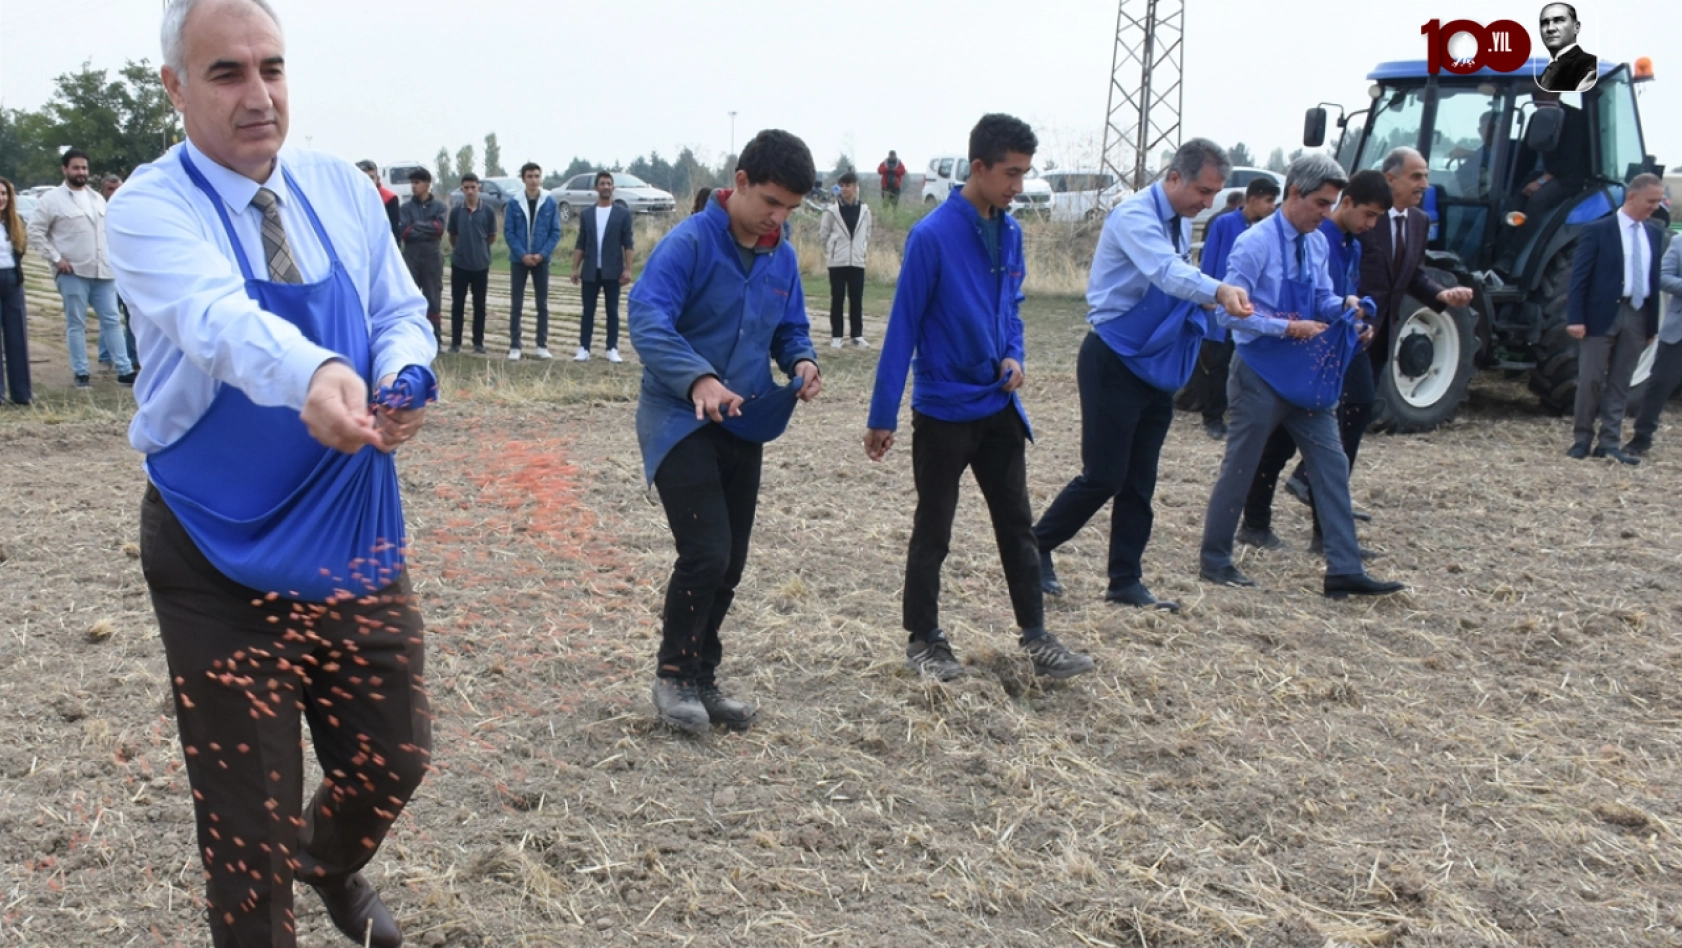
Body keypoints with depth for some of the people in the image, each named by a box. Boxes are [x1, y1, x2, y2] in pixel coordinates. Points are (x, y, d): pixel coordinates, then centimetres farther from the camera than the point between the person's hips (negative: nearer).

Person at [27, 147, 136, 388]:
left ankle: (125, 370, 7)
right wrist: (56, 258, -12)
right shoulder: (52, 199, -4)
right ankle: (81, 373, 8)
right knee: (76, 324, 2)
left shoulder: (96, 197, 13)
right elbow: (35, 232, -6)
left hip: (102, 270, 5)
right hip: (73, 272, -5)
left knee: (112, 320, 5)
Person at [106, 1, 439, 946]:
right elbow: (214, 316, -32)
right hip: (223, 555, -4)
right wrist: (314, 374, -53)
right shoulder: (152, 206, -13)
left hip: (357, 533, 5)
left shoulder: (343, 187, 3)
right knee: (248, 816, 5)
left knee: (395, 758, 16)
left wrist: (404, 378, -18)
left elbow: (402, 313, 6)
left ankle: (332, 863, 49)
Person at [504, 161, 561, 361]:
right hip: (518, 260, -1)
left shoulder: (550, 203, -1)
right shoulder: (514, 204, -3)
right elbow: (508, 232, -3)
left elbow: (556, 232, -1)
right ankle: (514, 346, 6)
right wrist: (523, 255, -14)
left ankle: (542, 345, 12)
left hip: (541, 260, 1)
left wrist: (541, 254, -12)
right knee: (516, 304, 2)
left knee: (542, 304, 5)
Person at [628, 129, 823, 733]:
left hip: (744, 426, 7)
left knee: (729, 564, 9)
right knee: (706, 554, -15)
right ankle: (672, 675, 6)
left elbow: (790, 330, 16)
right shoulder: (689, 243, -15)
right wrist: (698, 378, -40)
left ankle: (701, 678, 25)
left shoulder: (782, 257, 6)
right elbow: (647, 320, -26)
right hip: (680, 420, -7)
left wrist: (802, 361, -7)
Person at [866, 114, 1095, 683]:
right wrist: (882, 416, -13)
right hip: (943, 410, -6)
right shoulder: (932, 236, -17)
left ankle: (1035, 636, 20)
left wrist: (1013, 356, -5)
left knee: (1017, 522, 11)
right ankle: (923, 640, 20)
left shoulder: (1010, 232, 3)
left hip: (999, 406, 6)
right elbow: (902, 328, -15)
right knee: (933, 531, 6)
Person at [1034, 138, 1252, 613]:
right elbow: (1165, 272, -37)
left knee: (1140, 482, 9)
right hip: (1114, 363, -8)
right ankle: (1036, 547, 14)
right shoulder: (1134, 216, -18)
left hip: (1155, 367, 8)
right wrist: (1219, 290, -53)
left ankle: (1126, 581, 17)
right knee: (1104, 476, -6)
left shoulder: (1182, 224, 10)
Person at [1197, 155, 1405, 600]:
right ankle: (1214, 561, 19)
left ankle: (1344, 570, 6)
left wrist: (1342, 306, -8)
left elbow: (1322, 299, 14)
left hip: (1306, 375, 7)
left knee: (1331, 464, 3)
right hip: (1261, 373, -7)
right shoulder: (1256, 243, -15)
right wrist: (1289, 327, -22)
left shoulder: (1317, 243, 6)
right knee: (1240, 468, 4)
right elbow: (1230, 310, -19)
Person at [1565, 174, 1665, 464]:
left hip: (1637, 315, 5)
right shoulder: (1597, 231, -6)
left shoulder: (1654, 234, 11)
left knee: (1620, 382, 7)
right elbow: (1579, 277, -9)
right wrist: (1575, 318, -15)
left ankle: (1609, 442, 11)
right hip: (1601, 315, -5)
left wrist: (1652, 322, 8)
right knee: (1591, 379, 1)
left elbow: (1654, 278, 11)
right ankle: (1582, 438, 13)